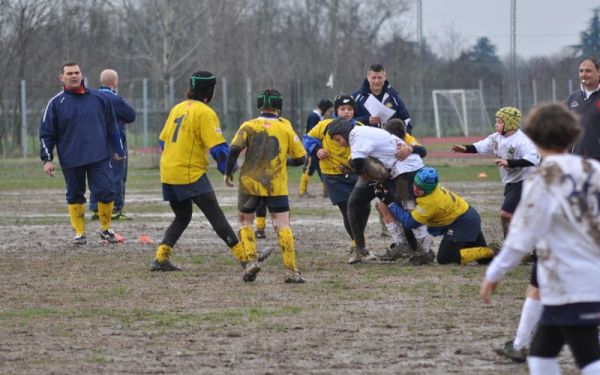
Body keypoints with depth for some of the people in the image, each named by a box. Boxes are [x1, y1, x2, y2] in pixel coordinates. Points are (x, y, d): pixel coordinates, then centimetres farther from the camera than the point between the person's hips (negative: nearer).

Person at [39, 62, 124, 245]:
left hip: (99, 158, 0)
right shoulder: (56, 103, 1)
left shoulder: (99, 98, 6)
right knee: (75, 196, 6)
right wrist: (47, 159, -5)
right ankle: (79, 233, 17)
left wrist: (118, 150, 17)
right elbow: (46, 133, 2)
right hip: (71, 160, 0)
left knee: (106, 192, -6)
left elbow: (111, 126, 15)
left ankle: (106, 229, 12)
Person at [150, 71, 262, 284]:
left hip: (168, 174, 7)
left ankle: (160, 258, 18)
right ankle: (246, 260, -21)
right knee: (217, 219, -13)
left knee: (182, 217, 25)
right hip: (191, 175, -7)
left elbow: (163, 140, 21)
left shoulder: (177, 109, 14)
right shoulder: (205, 113, -9)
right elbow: (218, 148, -15)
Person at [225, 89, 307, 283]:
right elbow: (300, 158, 6)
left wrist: (228, 172, 0)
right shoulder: (285, 128, 4)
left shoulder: (249, 126, 1)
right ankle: (290, 270, -13)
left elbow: (234, 149, -13)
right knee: (282, 225, -2)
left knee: (245, 221, 17)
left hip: (249, 182, 0)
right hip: (276, 186, 0)